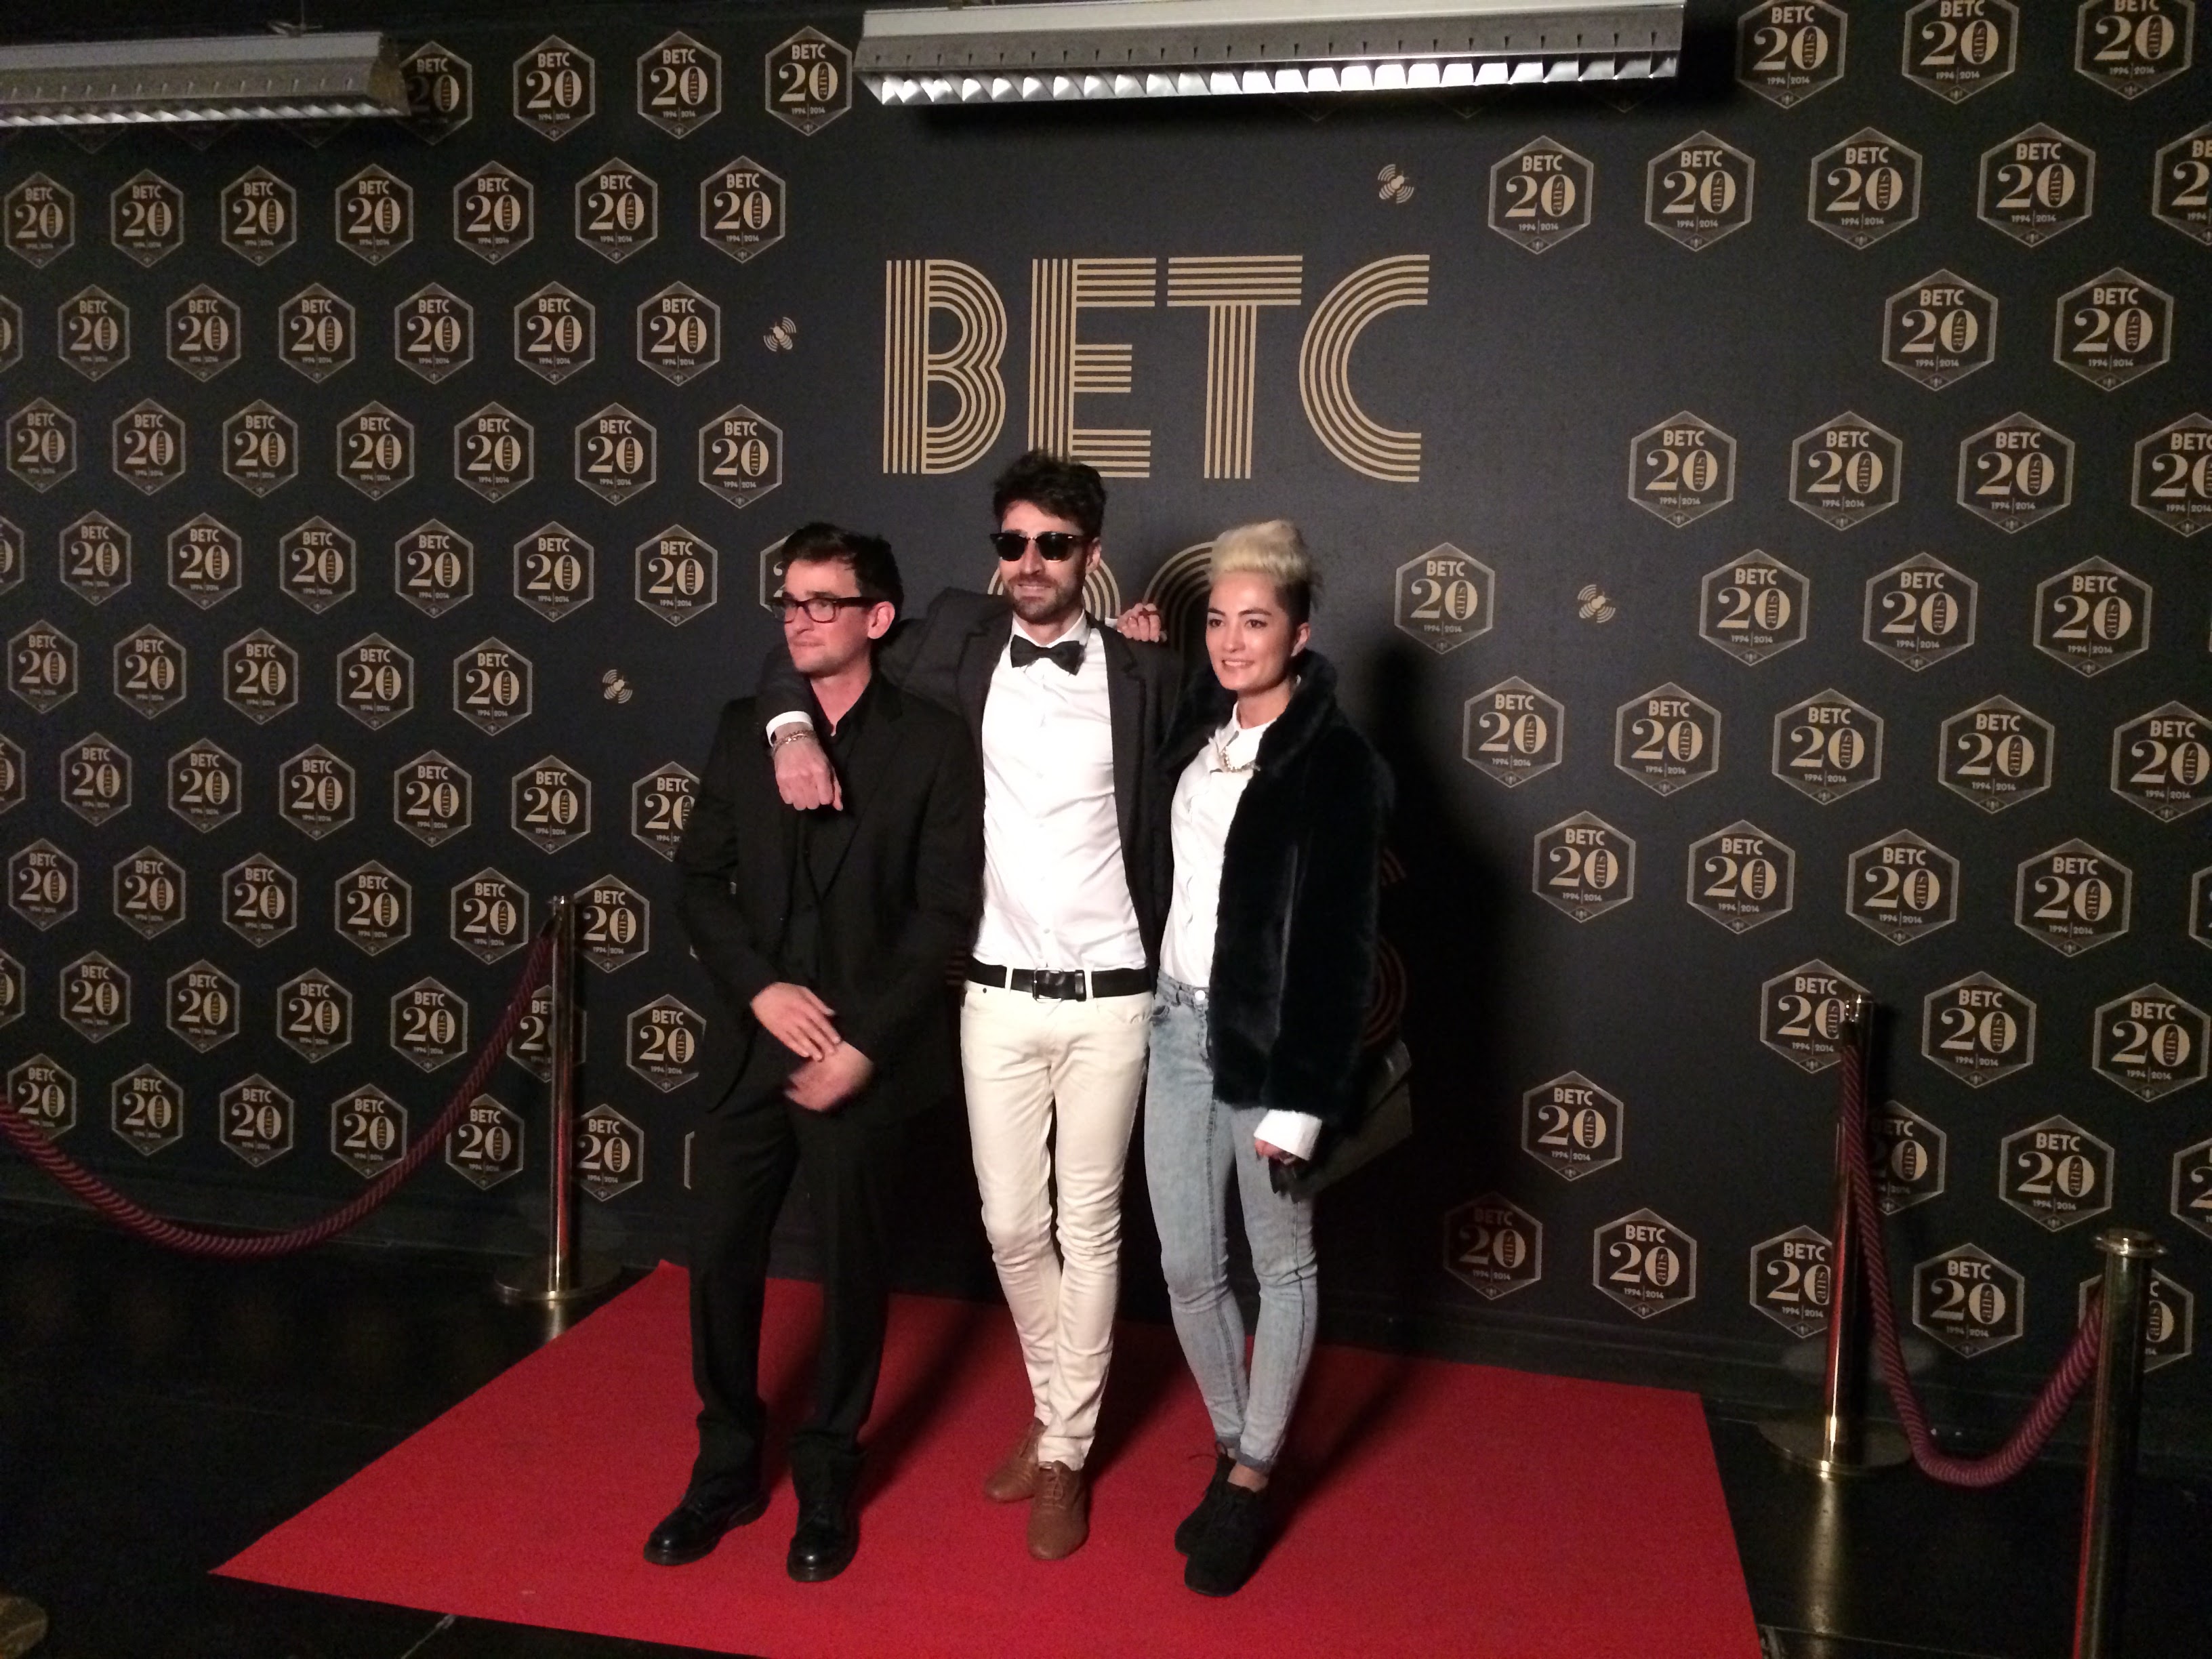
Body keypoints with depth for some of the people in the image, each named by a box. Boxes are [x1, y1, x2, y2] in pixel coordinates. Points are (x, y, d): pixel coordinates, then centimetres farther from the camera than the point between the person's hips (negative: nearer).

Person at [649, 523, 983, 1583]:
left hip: (870, 1054, -3)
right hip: (760, 1044, 3)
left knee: (851, 1270, 9)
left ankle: (828, 1482, 28)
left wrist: (862, 1044, -14)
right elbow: (700, 879, 5)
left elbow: (944, 912, -9)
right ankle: (725, 1471, 27)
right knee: (719, 1259, 7)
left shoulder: (933, 744, -6)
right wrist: (761, 989, -10)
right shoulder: (744, 730, 6)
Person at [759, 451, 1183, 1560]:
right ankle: (1052, 1410, 38)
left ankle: (1066, 1453, 25)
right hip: (997, 996, 2)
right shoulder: (959, 636, 0)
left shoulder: (1141, 671, -4)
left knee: (1088, 1228, 8)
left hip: (1108, 998, -2)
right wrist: (792, 726, -10)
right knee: (1011, 1224, 12)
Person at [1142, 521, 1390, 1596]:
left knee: (1281, 1264, 12)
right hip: (1177, 1025, 6)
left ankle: (1253, 1481, 27)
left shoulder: (1338, 767, -12)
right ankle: (1232, 1447, 34)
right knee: (1187, 1268, 13)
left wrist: (1301, 1098, -18)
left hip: (1268, 1041, -6)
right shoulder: (1198, 728, 5)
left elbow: (1337, 949, -15)